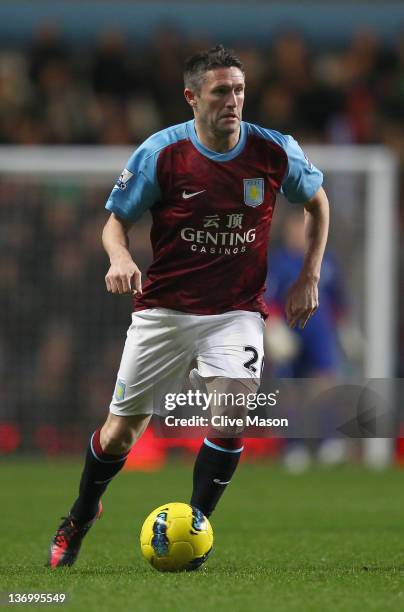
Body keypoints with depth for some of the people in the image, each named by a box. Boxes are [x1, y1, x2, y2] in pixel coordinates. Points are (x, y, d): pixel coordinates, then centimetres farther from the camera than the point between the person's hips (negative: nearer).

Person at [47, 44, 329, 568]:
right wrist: (120, 258, -23)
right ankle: (80, 517, 35)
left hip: (236, 312, 0)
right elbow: (116, 219, -1)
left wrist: (309, 278, 6)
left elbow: (317, 202, 13)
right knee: (121, 431, 7)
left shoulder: (275, 152, -7)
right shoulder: (160, 153, -11)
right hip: (163, 309, 0)